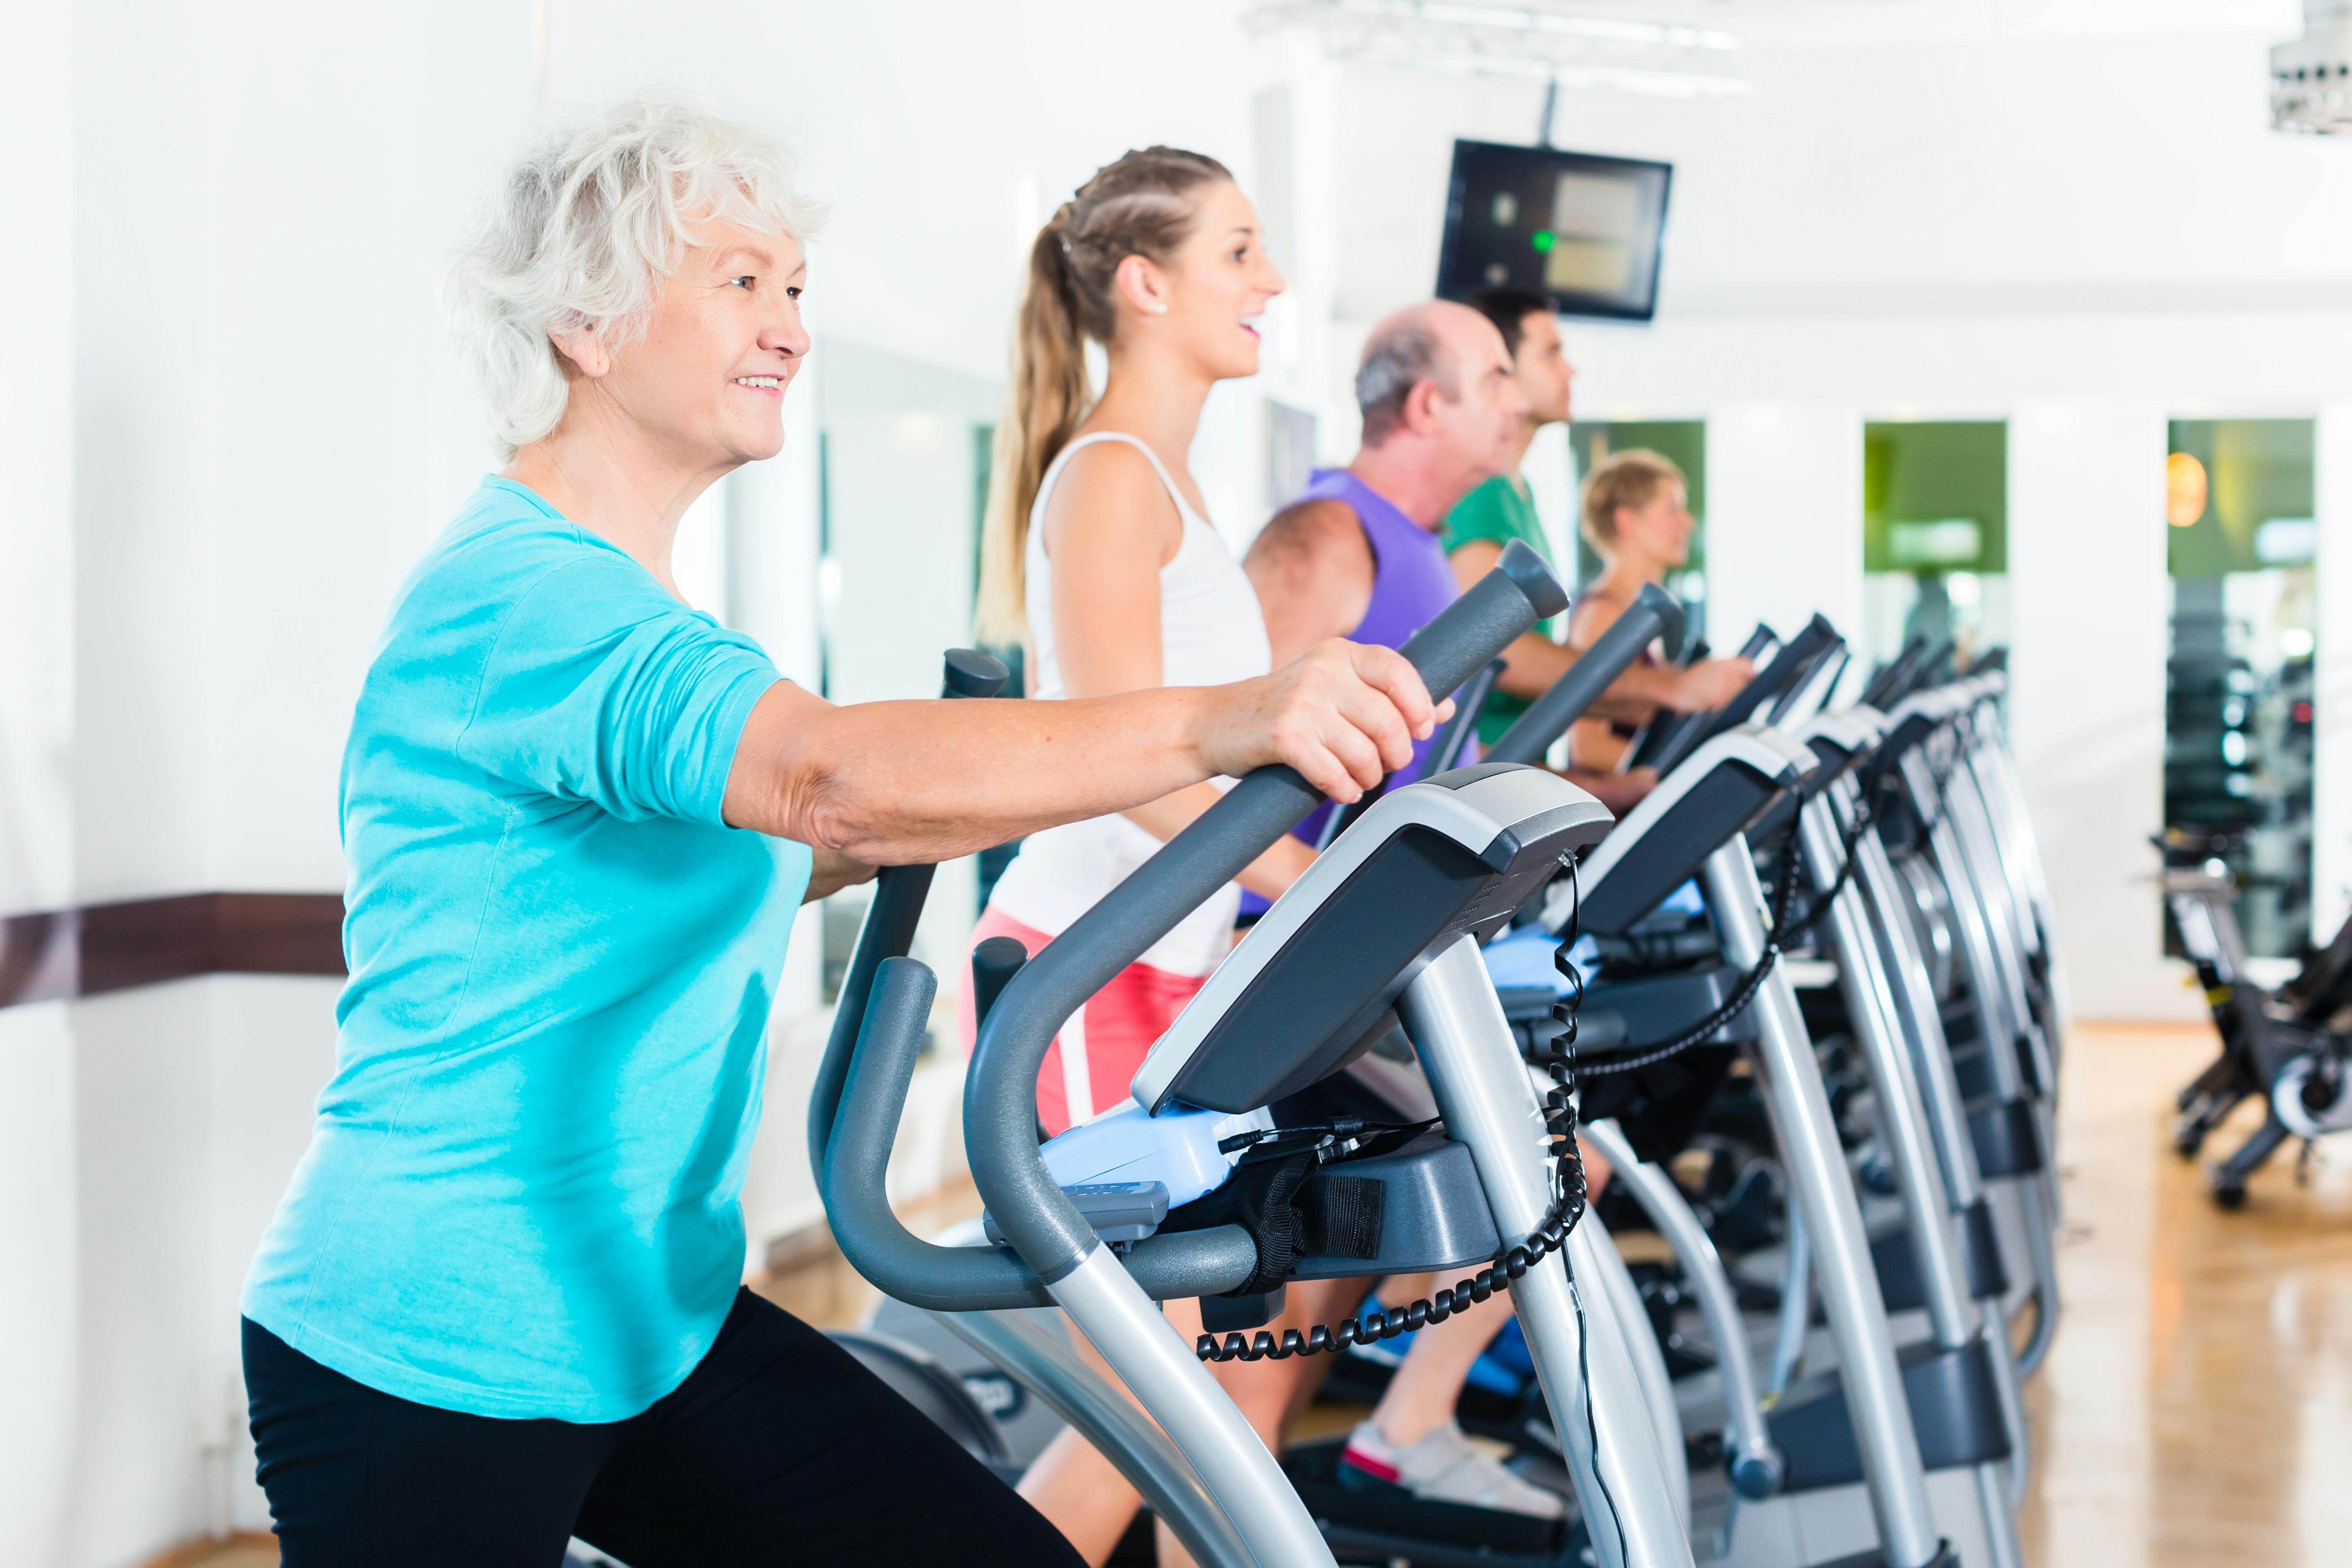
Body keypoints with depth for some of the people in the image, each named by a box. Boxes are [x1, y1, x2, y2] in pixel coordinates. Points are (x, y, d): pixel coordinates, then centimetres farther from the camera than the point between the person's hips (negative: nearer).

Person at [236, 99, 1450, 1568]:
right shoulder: (513, 592, -19)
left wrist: (937, 818, 10)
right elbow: (832, 772, -35)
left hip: (653, 1318, 9)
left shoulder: (621, 602, 13)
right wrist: (1223, 721, -43)